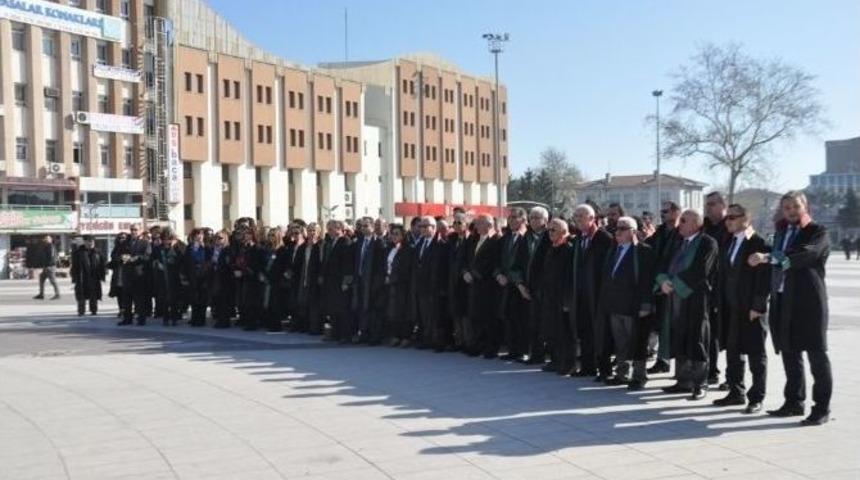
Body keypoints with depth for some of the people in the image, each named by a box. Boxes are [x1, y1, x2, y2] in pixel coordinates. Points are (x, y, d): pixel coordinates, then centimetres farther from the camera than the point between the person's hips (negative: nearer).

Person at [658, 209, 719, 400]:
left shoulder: (707, 243, -6)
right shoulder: (679, 243, 17)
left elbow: (699, 271, -17)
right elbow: (666, 265, 14)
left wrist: (675, 283, -14)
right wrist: (663, 281, -7)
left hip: (696, 299, -7)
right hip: (676, 297, 7)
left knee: (697, 342, -2)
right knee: (679, 341, 9)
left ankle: (700, 385, 5)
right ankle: (684, 381, 18)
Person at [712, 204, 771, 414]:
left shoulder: (758, 244, -9)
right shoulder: (727, 245, 13)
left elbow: (764, 277, -13)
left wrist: (758, 306, -16)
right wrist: (719, 304, 9)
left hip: (751, 309, -7)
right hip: (730, 308, 7)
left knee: (756, 355, 2)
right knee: (732, 352, 12)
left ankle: (756, 398, 8)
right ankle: (736, 393, 23)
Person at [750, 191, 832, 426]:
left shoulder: (818, 232, -4)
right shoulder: (781, 233, 17)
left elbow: (805, 254, -23)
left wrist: (767, 257, -32)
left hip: (808, 301, -7)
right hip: (783, 302, 7)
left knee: (816, 355, -3)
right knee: (790, 354, 12)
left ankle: (822, 408, 2)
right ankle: (794, 402, 22)